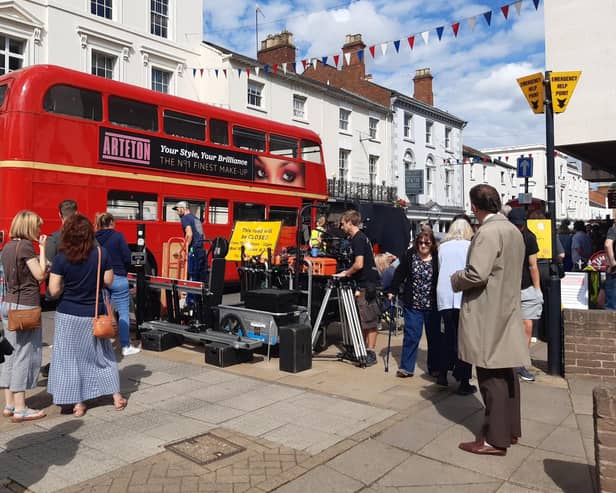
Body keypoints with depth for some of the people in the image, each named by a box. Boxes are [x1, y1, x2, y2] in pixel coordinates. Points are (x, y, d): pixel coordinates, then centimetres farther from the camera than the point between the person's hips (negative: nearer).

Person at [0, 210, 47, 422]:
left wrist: (38, 250, 13)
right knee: (26, 355, -2)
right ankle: (20, 409, 2)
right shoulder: (26, 246, -13)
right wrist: (42, 248, -8)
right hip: (26, 306, -9)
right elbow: (40, 275, -13)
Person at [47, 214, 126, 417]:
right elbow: (108, 281, -1)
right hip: (95, 314, 2)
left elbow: (54, 290, -10)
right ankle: (116, 396, 21)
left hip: (69, 315, -2)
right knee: (102, 355, 16)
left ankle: (78, 403, 17)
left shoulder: (61, 258, -11)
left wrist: (68, 283, 9)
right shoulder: (102, 254, -8)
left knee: (71, 357, 11)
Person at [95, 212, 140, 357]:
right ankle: (126, 346, 6)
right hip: (118, 278, -4)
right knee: (124, 312, 3)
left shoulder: (94, 238, 1)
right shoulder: (117, 236, -9)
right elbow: (127, 258, -12)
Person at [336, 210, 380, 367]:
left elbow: (359, 264, -22)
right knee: (363, 320, 13)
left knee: (369, 320, -5)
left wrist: (345, 273, -6)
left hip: (367, 284, -10)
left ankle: (370, 353, 0)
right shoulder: (360, 238, 16)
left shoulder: (358, 239, -14)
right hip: (364, 284, 10)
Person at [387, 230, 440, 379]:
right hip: (413, 304, 0)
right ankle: (406, 367, 8)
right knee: (411, 335, 1)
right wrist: (392, 290, -3)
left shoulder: (437, 258, -6)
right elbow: (400, 274, 2)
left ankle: (434, 368, 25)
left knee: (434, 336, 11)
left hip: (433, 305, 0)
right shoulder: (409, 256, -2)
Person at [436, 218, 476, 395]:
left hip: (444, 297, 3)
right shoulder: (470, 246, 1)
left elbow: (440, 269, 13)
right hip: (464, 296, -3)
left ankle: (443, 374, 24)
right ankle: (464, 382, 5)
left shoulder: (442, 247, 9)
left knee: (449, 336, 18)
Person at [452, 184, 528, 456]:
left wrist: (455, 279, -7)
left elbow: (476, 274, -26)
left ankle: (495, 439, 7)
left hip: (488, 316, -9)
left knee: (492, 376, -2)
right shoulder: (514, 230, 11)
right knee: (506, 373, 17)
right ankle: (510, 428, 29)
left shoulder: (487, 232, -18)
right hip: (506, 311, 9)